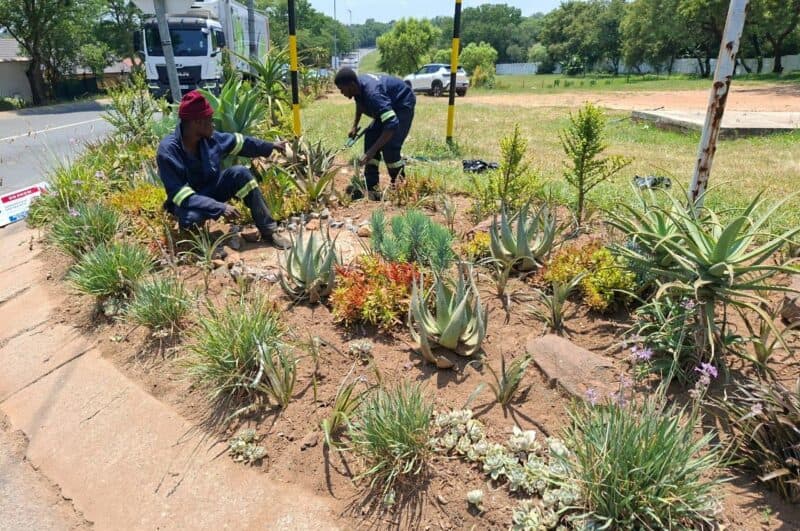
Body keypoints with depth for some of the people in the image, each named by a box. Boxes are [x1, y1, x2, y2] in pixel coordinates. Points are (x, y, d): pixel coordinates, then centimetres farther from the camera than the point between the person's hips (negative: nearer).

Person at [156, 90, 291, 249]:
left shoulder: (210, 138, -12)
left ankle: (269, 231, -14)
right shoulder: (168, 151, -29)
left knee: (240, 173, -18)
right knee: (190, 217, -40)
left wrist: (270, 146, 14)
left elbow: (240, 142, 7)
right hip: (188, 203, -6)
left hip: (212, 190, 6)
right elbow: (182, 196, -33)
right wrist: (221, 207, -39)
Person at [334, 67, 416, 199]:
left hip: (403, 104, -9)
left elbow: (391, 125, -45)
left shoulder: (373, 94, -39)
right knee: (370, 138, 0)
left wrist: (371, 152, -47)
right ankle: (371, 188, 2)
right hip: (389, 104, 9)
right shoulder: (358, 86, -13)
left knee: (389, 146, -20)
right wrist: (355, 126, 7)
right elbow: (360, 103, 14)